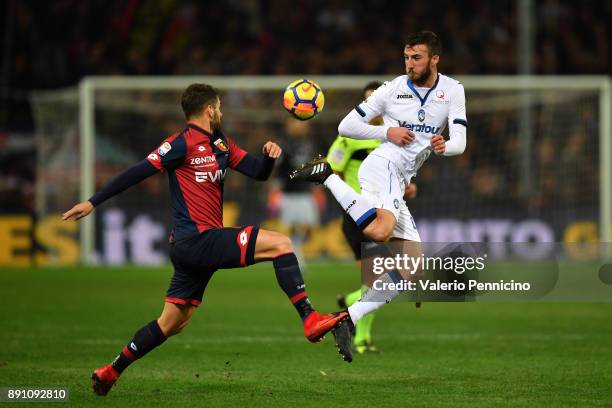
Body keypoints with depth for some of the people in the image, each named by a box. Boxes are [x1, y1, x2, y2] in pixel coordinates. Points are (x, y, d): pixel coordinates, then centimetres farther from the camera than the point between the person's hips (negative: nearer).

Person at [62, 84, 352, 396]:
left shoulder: (221, 144, 17)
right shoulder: (183, 143, -9)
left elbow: (259, 172, 16)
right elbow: (138, 173, -9)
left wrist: (268, 155, -7)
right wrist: (93, 202, -10)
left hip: (193, 247, 10)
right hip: (196, 239, -10)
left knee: (172, 323, 15)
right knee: (280, 244, -15)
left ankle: (111, 372, 21)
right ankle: (310, 320, -19)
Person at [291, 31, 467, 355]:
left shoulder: (452, 90, 9)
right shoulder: (393, 89, 1)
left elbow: (459, 141, -1)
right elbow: (346, 126, 5)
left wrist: (444, 146, -24)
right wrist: (387, 132, -8)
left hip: (398, 184, 6)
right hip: (382, 166, -6)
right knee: (380, 231, -39)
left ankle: (347, 319, 6)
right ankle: (327, 176, -23)